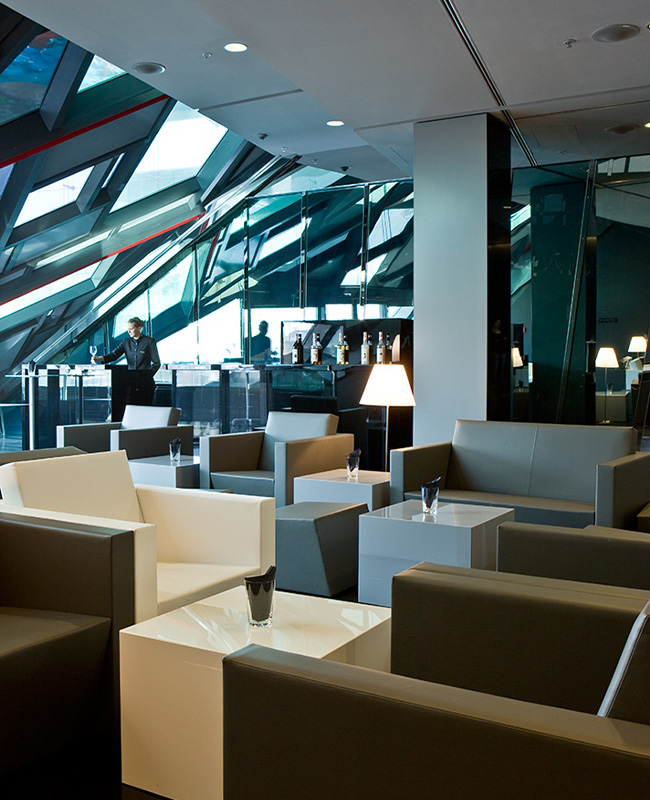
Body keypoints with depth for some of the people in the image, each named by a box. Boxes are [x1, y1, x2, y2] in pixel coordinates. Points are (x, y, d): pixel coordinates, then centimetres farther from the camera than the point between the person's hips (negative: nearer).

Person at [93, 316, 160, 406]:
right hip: (130, 381, 3)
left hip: (145, 383, -3)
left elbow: (156, 363, -1)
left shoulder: (149, 341, -1)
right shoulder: (126, 342, 12)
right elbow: (115, 354, -2)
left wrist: (147, 376, -11)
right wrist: (100, 358, -19)